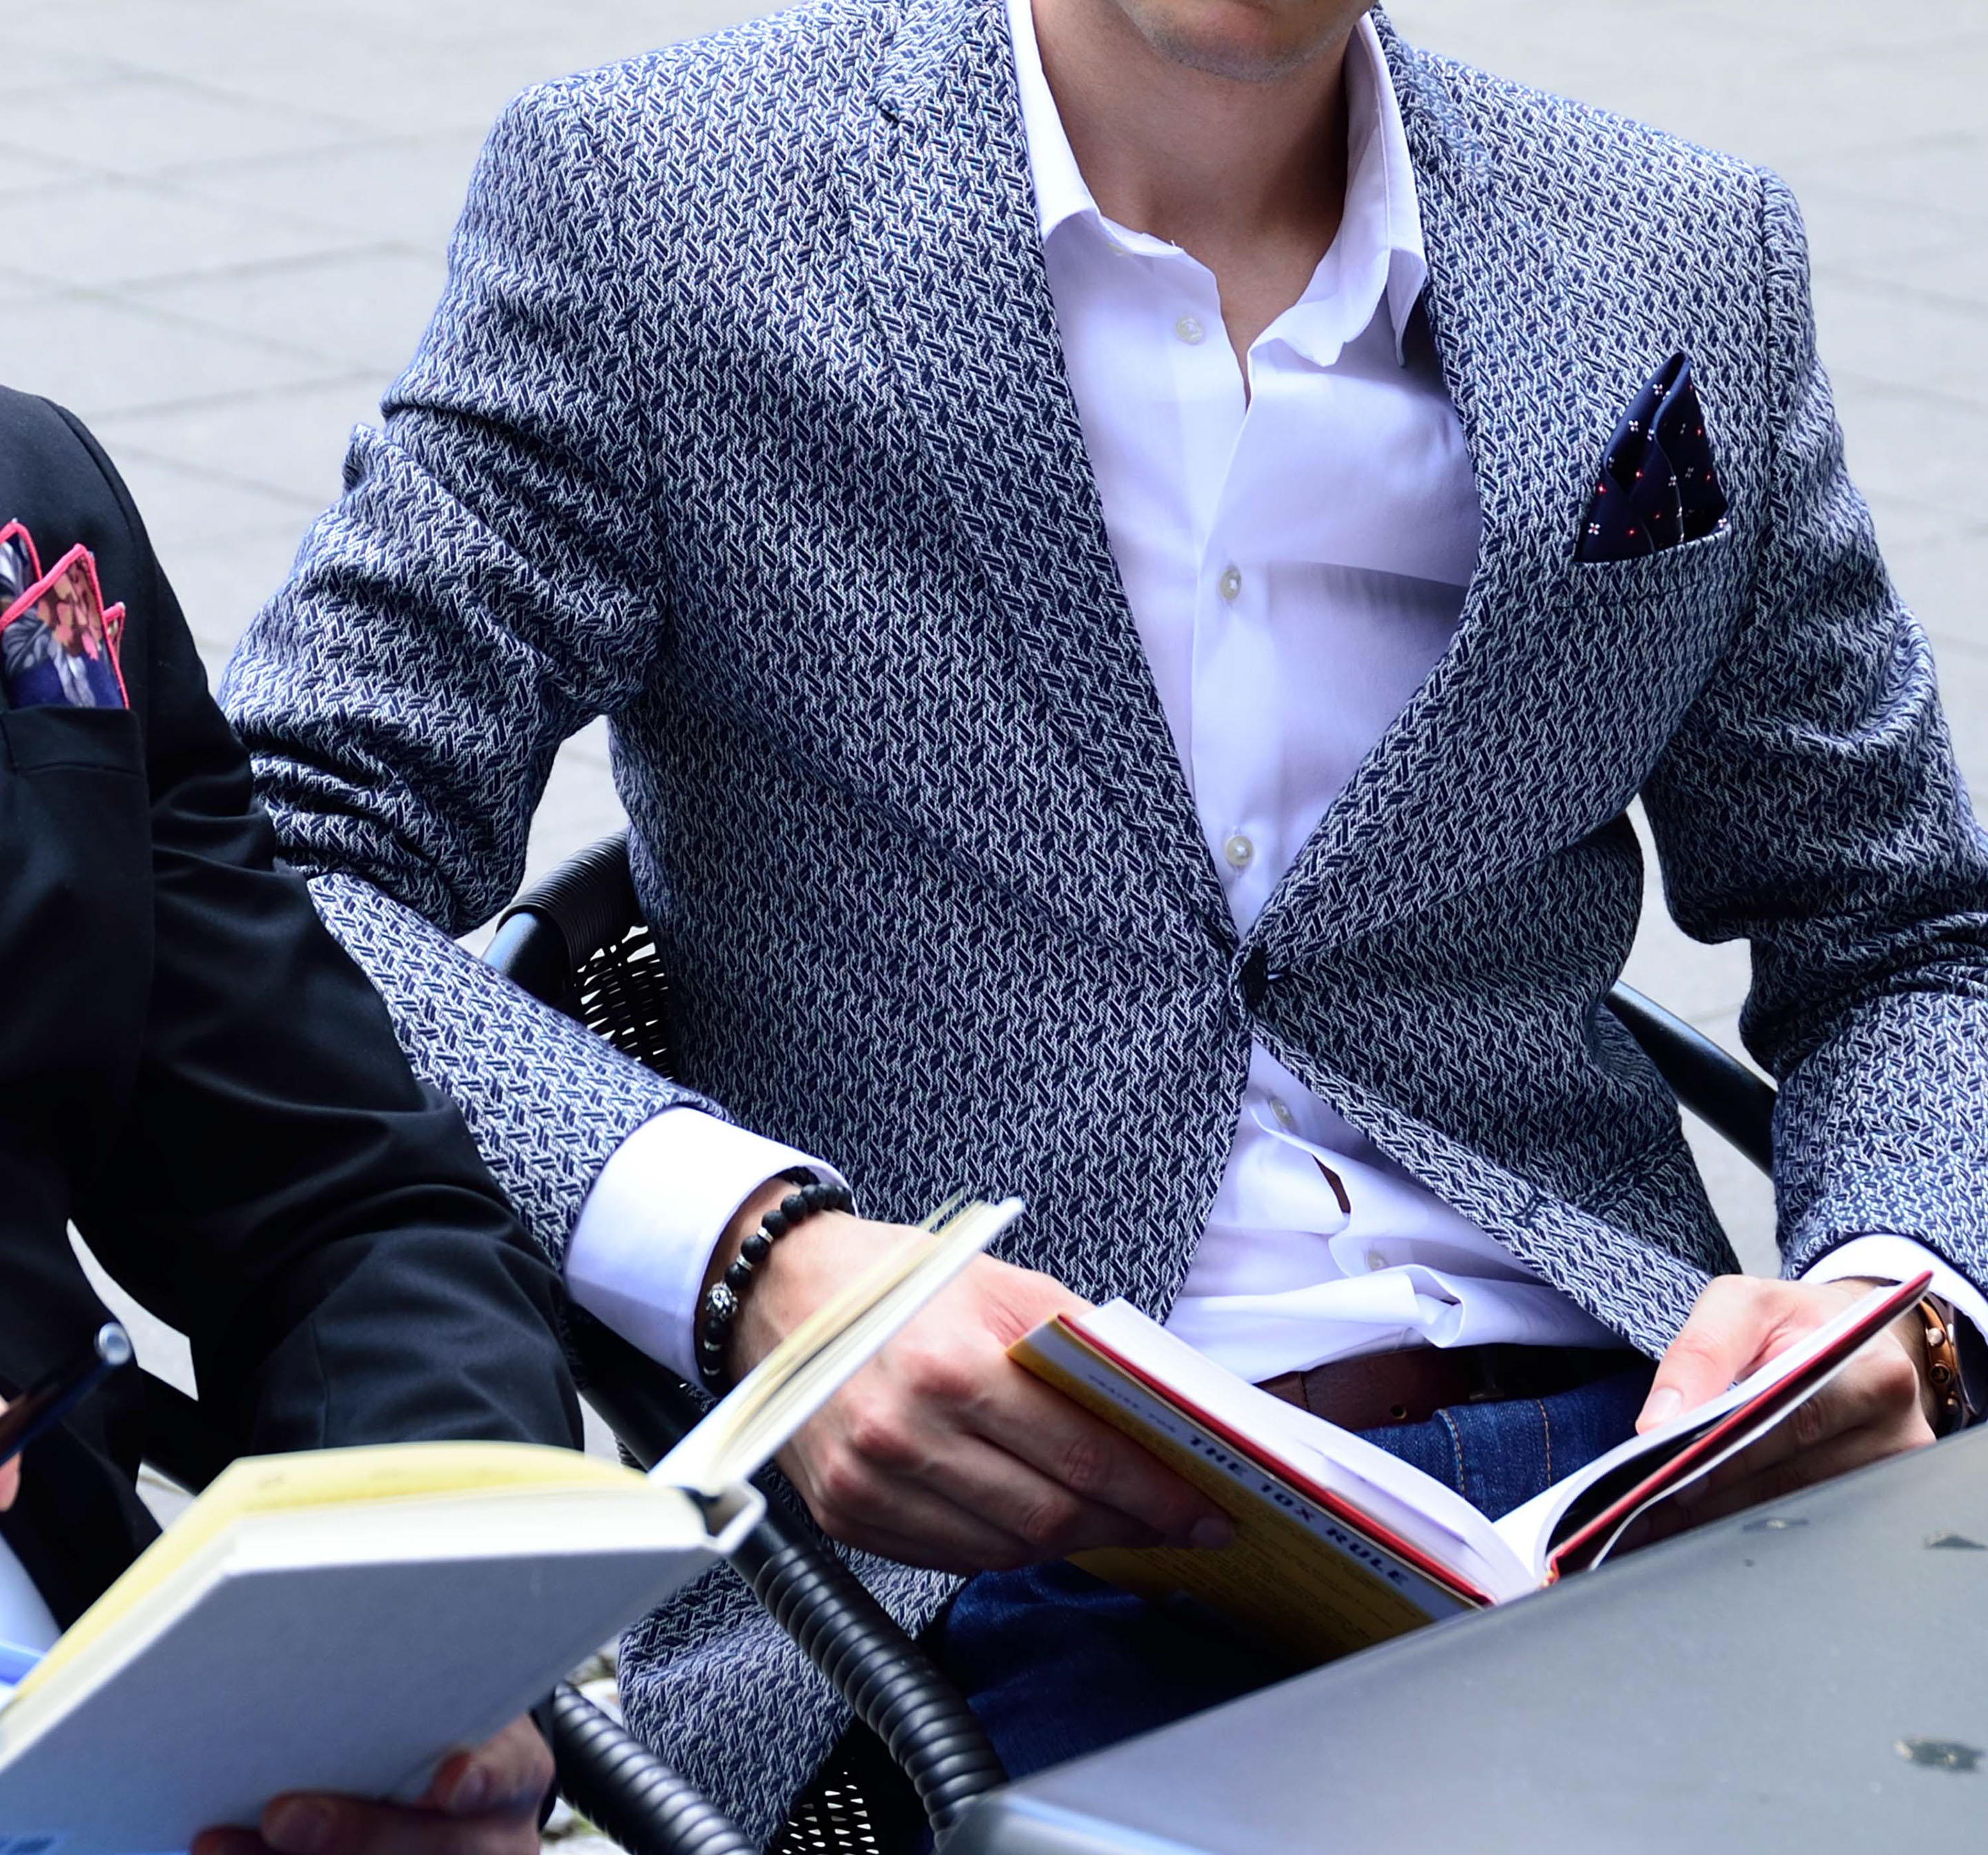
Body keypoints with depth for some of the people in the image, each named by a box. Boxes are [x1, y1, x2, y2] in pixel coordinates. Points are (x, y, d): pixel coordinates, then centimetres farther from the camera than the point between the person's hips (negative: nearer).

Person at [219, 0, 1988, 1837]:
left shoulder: (1697, 260, 14)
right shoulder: (637, 198, 3)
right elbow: (287, 875, -3)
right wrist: (748, 1257, -21)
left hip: (1618, 1460, 4)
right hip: (982, 1545, -4)